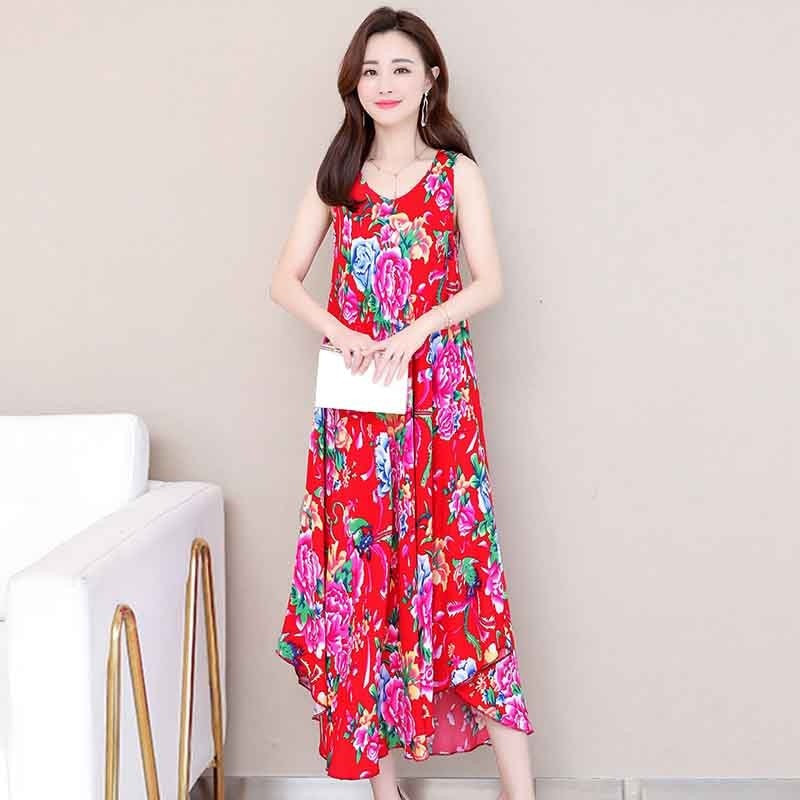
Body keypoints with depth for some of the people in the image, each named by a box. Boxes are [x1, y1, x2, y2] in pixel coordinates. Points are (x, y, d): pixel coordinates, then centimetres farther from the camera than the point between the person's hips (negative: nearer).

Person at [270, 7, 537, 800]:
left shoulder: (457, 172, 6)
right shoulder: (336, 176, 11)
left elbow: (489, 282, -1)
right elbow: (286, 279, 8)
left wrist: (413, 333, -15)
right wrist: (344, 336, -9)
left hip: (438, 391, -2)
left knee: (457, 566, -5)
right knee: (361, 568, 1)